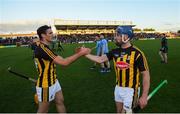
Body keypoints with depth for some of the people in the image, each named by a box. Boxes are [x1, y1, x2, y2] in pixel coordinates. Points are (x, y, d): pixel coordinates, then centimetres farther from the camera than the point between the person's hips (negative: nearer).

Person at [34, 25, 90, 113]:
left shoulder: (44, 48, 8)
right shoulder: (42, 49, -26)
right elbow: (64, 62, -28)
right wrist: (81, 53, -22)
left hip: (54, 82, 9)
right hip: (45, 85, -9)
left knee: (60, 102, 18)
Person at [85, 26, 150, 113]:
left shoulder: (136, 53, -18)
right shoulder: (115, 52, -1)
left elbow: (146, 74, -15)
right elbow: (100, 59, 2)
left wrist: (144, 96, -16)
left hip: (130, 89, -6)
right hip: (118, 87, 6)